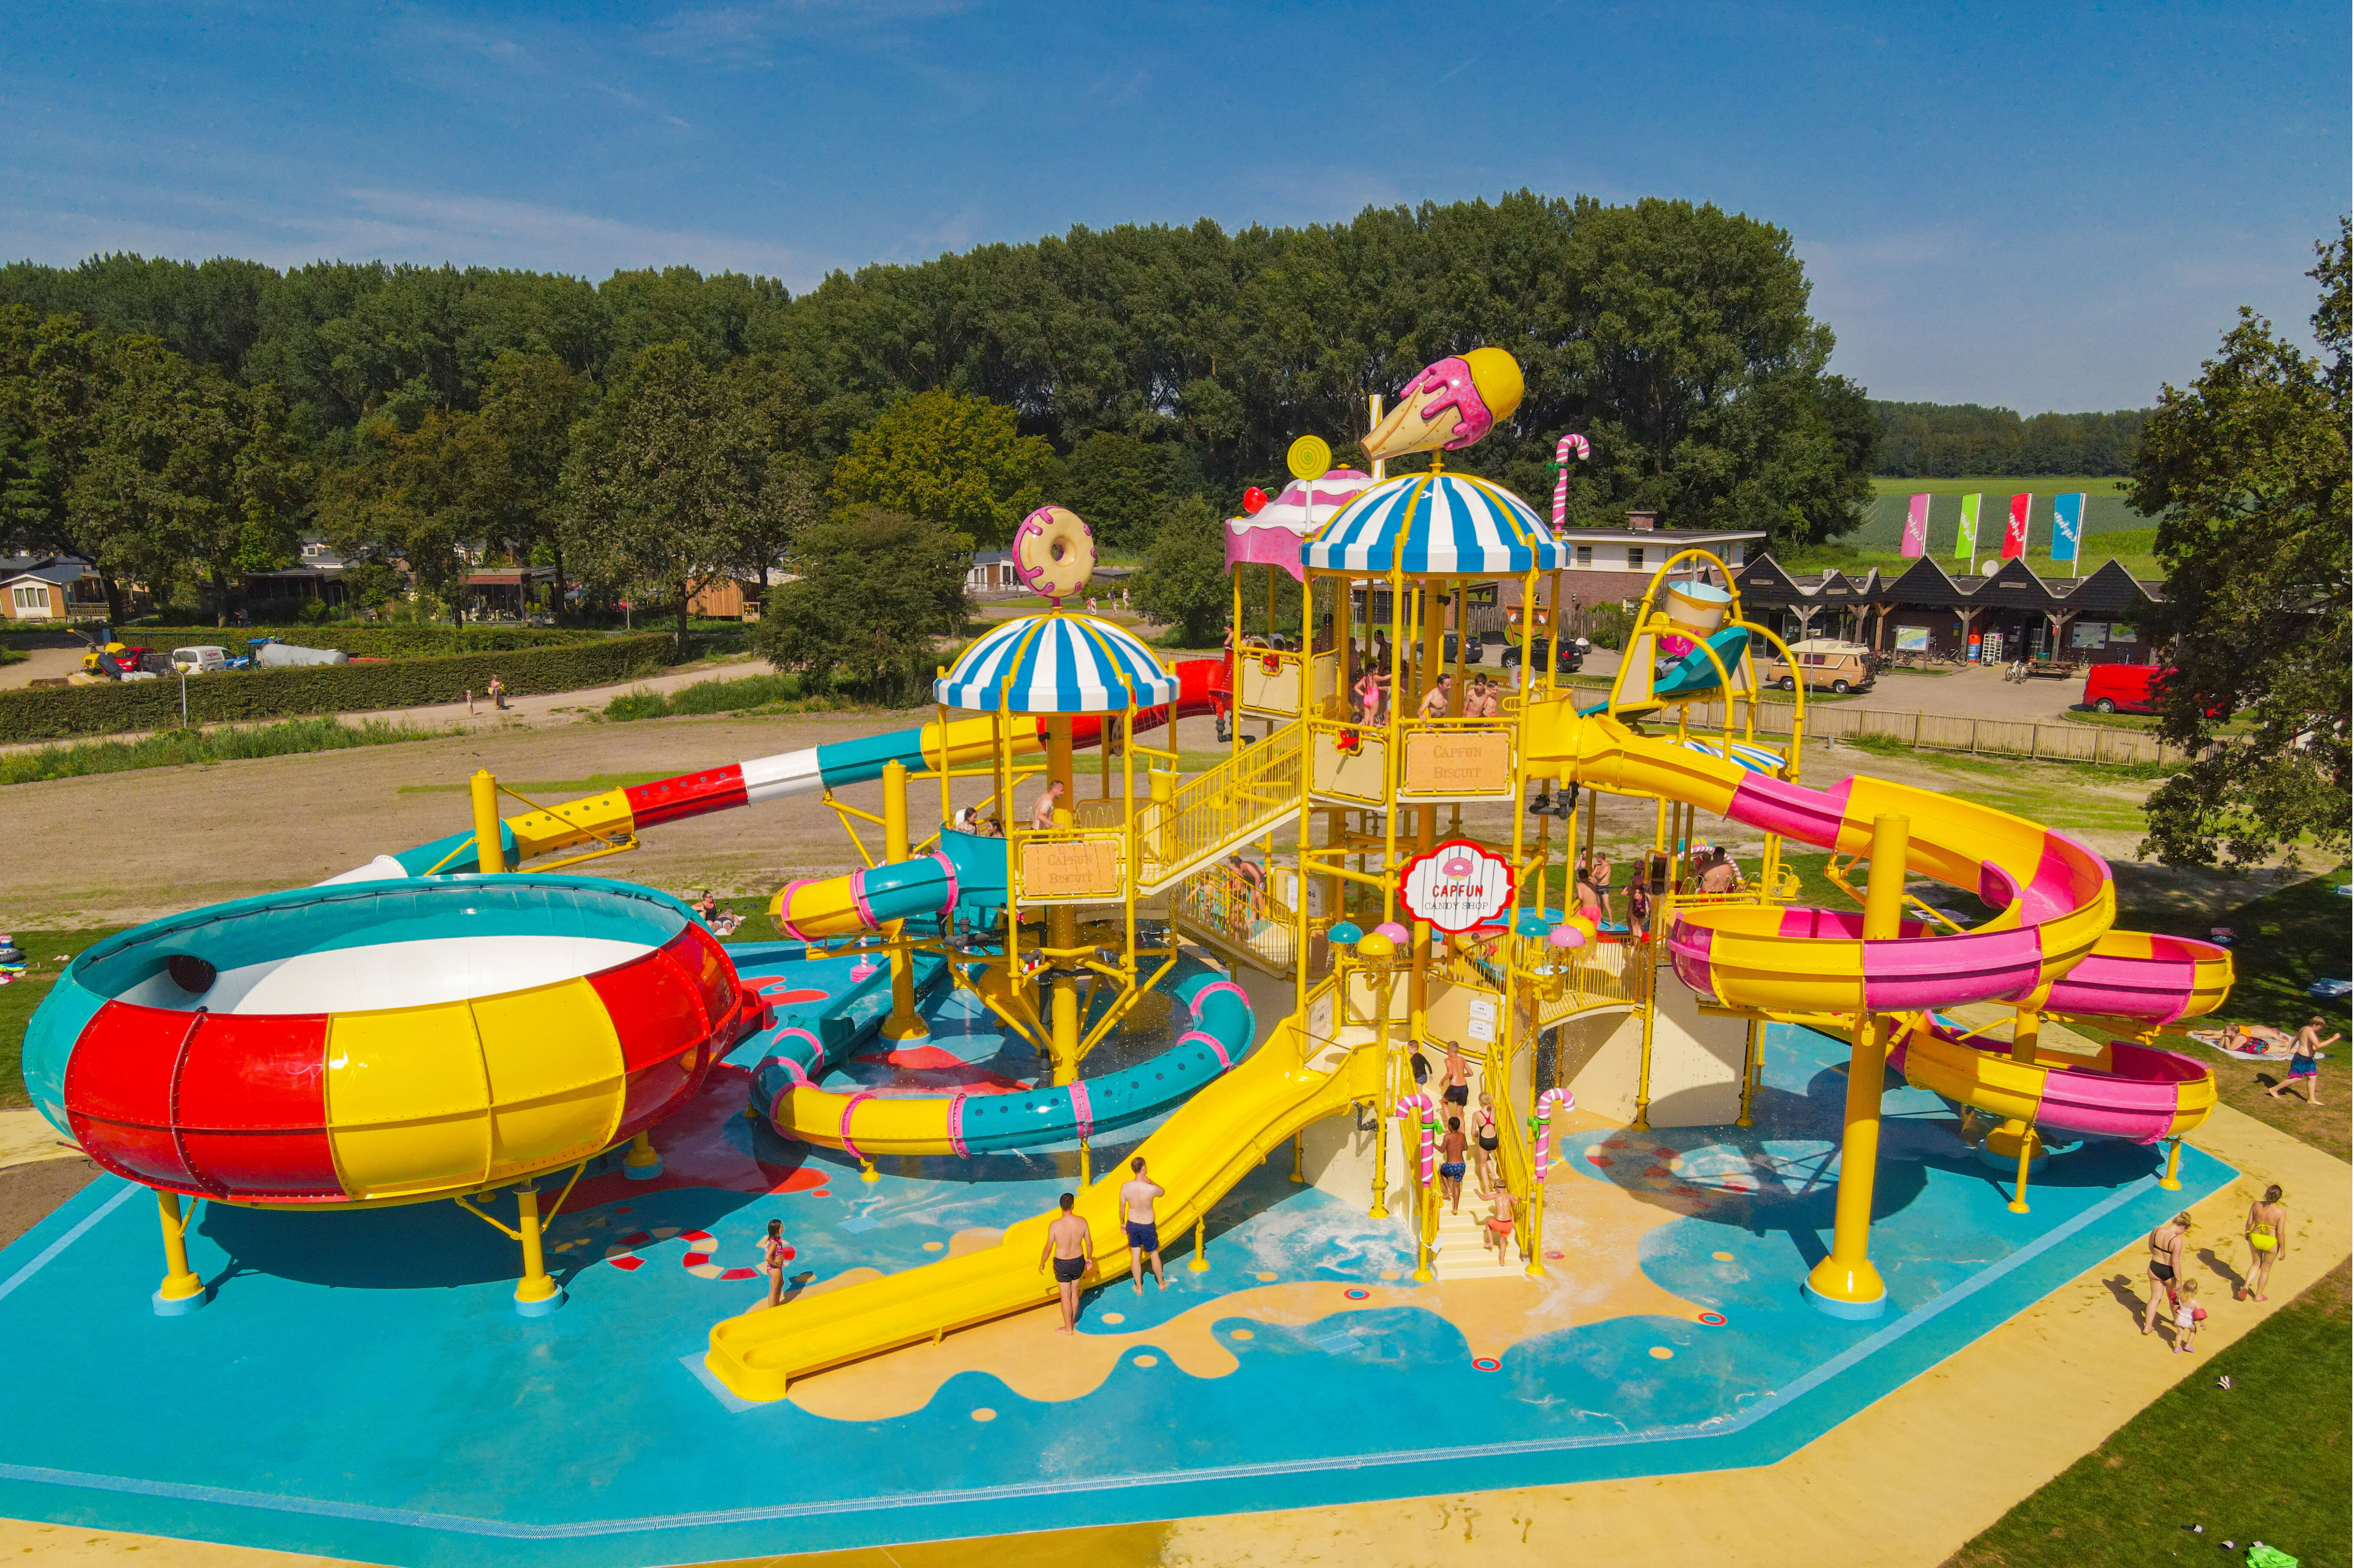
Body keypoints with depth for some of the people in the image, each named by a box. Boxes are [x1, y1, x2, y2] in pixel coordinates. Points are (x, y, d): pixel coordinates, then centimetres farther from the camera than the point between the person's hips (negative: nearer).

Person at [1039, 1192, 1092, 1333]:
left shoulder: (1055, 1225, -23)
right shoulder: (1082, 1222, -14)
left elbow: (1048, 1249, -14)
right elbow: (1089, 1244, -2)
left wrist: (1042, 1263, 5)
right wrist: (1088, 1258, 17)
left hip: (1062, 1264, -3)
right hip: (1078, 1261, 3)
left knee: (1066, 1296, 12)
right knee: (1075, 1292, 23)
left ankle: (1068, 1328, 27)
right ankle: (1073, 1322, 40)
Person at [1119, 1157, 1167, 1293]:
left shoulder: (1125, 1187, -17)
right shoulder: (1151, 1189, -28)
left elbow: (1122, 1209, -4)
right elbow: (1163, 1192, -3)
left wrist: (1122, 1223, 12)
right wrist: (1150, 1181, -11)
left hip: (1132, 1224, 3)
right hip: (1148, 1226, -3)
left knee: (1135, 1256, 17)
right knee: (1154, 1255, 19)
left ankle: (1139, 1288, 31)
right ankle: (1162, 1284, 37)